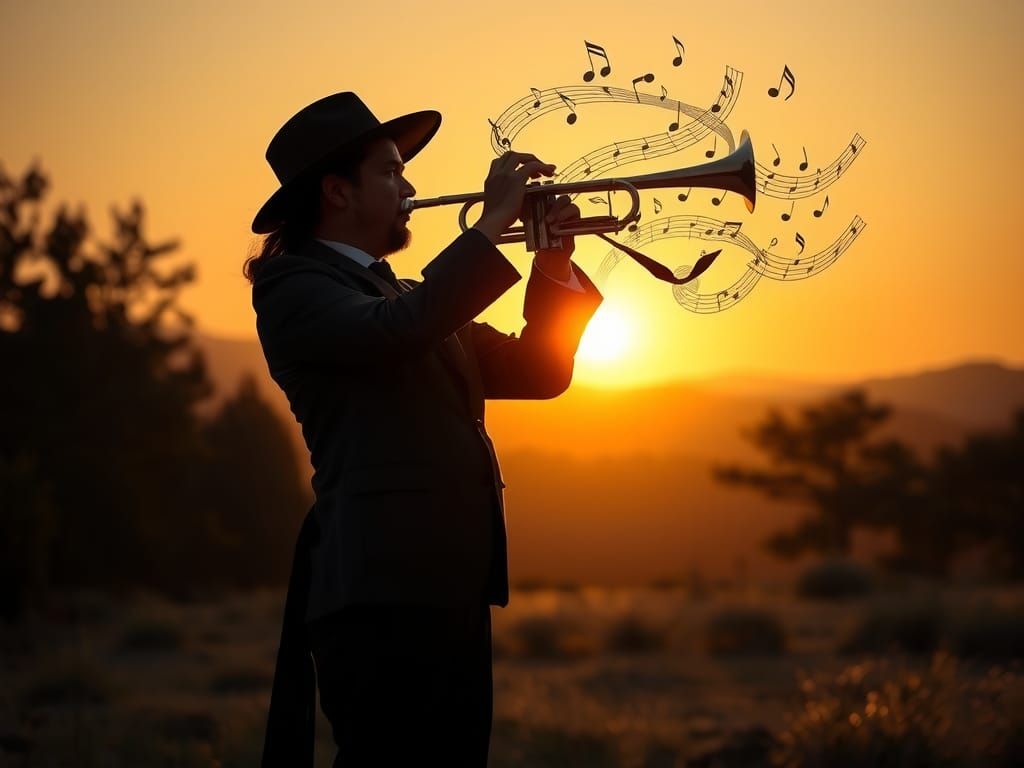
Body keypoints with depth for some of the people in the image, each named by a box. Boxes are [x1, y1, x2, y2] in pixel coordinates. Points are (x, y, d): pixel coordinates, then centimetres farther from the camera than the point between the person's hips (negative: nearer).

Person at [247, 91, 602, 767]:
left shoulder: (412, 295, 24)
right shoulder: (295, 284, -2)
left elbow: (537, 371, 21)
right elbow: (395, 329, -22)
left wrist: (555, 267, 6)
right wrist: (494, 222, -13)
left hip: (458, 593, 9)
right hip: (382, 589, -8)